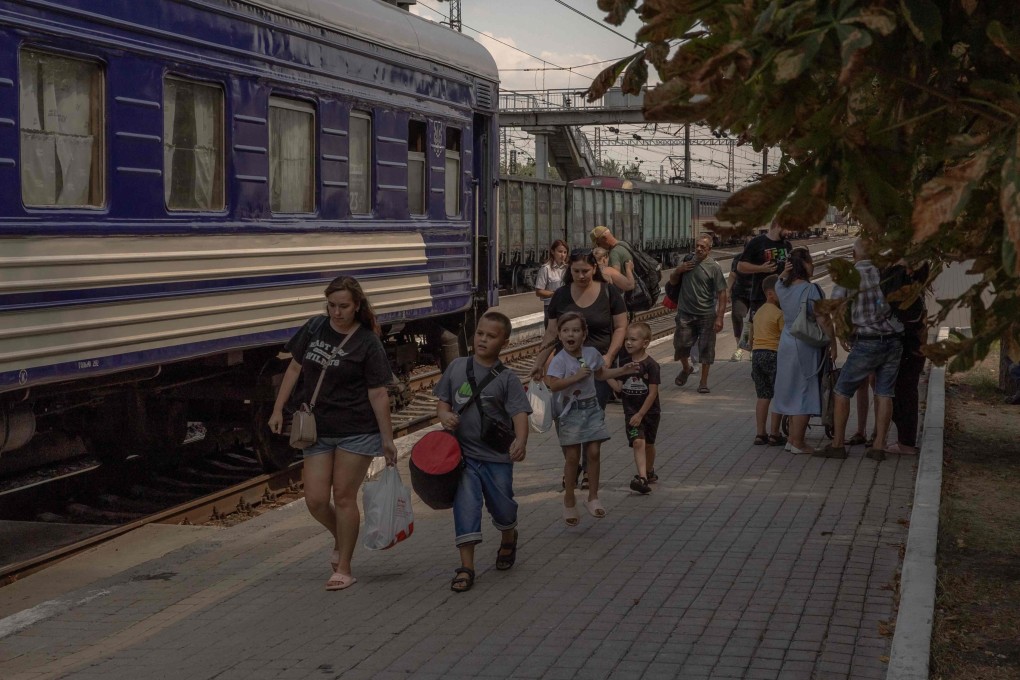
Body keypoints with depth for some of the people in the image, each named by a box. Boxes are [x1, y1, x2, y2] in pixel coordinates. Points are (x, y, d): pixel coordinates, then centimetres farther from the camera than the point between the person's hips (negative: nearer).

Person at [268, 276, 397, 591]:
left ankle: (344, 569, 13)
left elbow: (378, 394, -9)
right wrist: (278, 410, 10)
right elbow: (295, 368, 13)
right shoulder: (314, 328, 3)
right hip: (317, 429, 4)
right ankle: (341, 539, 32)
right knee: (315, 500, 0)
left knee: (343, 496, -1)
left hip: (357, 432, -4)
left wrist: (388, 440, -9)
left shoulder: (367, 343, -10)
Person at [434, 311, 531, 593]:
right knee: (465, 504, -9)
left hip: (497, 456, -1)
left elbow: (519, 412, -15)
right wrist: (444, 415, -11)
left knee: (502, 506, 13)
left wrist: (520, 440, -33)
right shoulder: (457, 367, 3)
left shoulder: (506, 378, -6)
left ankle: (508, 538, 47)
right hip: (463, 452, 1)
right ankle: (466, 566, -5)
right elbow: (443, 399, 12)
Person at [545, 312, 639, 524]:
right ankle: (569, 500, 13)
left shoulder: (592, 353, 2)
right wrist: (577, 376, -27)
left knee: (594, 452, 0)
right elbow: (553, 384, -26)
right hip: (570, 411, -4)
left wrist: (622, 370, 15)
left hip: (591, 409, 4)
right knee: (572, 457, -1)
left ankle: (593, 497, 10)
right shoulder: (560, 360, -14)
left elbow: (601, 373, 21)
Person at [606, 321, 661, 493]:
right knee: (638, 442, -15)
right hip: (631, 411, 2)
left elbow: (652, 393, -14)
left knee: (648, 444, 15)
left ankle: (649, 471, 39)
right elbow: (619, 387, 0)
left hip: (649, 411, -2)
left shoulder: (651, 365, -14)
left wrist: (640, 414, -16)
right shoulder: (624, 363, 0)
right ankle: (642, 477, -24)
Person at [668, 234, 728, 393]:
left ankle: (703, 382, 13)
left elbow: (721, 294, -9)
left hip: (706, 315, -3)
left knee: (706, 349, 1)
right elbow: (672, 282, 19)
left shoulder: (714, 267, -7)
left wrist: (720, 317, -16)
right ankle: (686, 368, 32)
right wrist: (678, 271, -3)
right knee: (681, 344, 2)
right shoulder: (687, 261, 7)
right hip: (685, 313, 3)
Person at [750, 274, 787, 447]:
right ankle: (774, 435, 1)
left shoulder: (759, 312, 15)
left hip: (756, 354, 8)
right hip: (773, 355, -8)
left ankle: (760, 434, 11)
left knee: (763, 396, 12)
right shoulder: (779, 313, -10)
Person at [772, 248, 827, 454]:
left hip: (787, 344, 7)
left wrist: (784, 273, 9)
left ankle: (792, 438, 21)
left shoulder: (782, 288, 4)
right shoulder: (811, 289, -16)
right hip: (806, 347, -7)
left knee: (793, 392, 16)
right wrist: (832, 343, -7)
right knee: (805, 393, -1)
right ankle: (797, 442, 1)